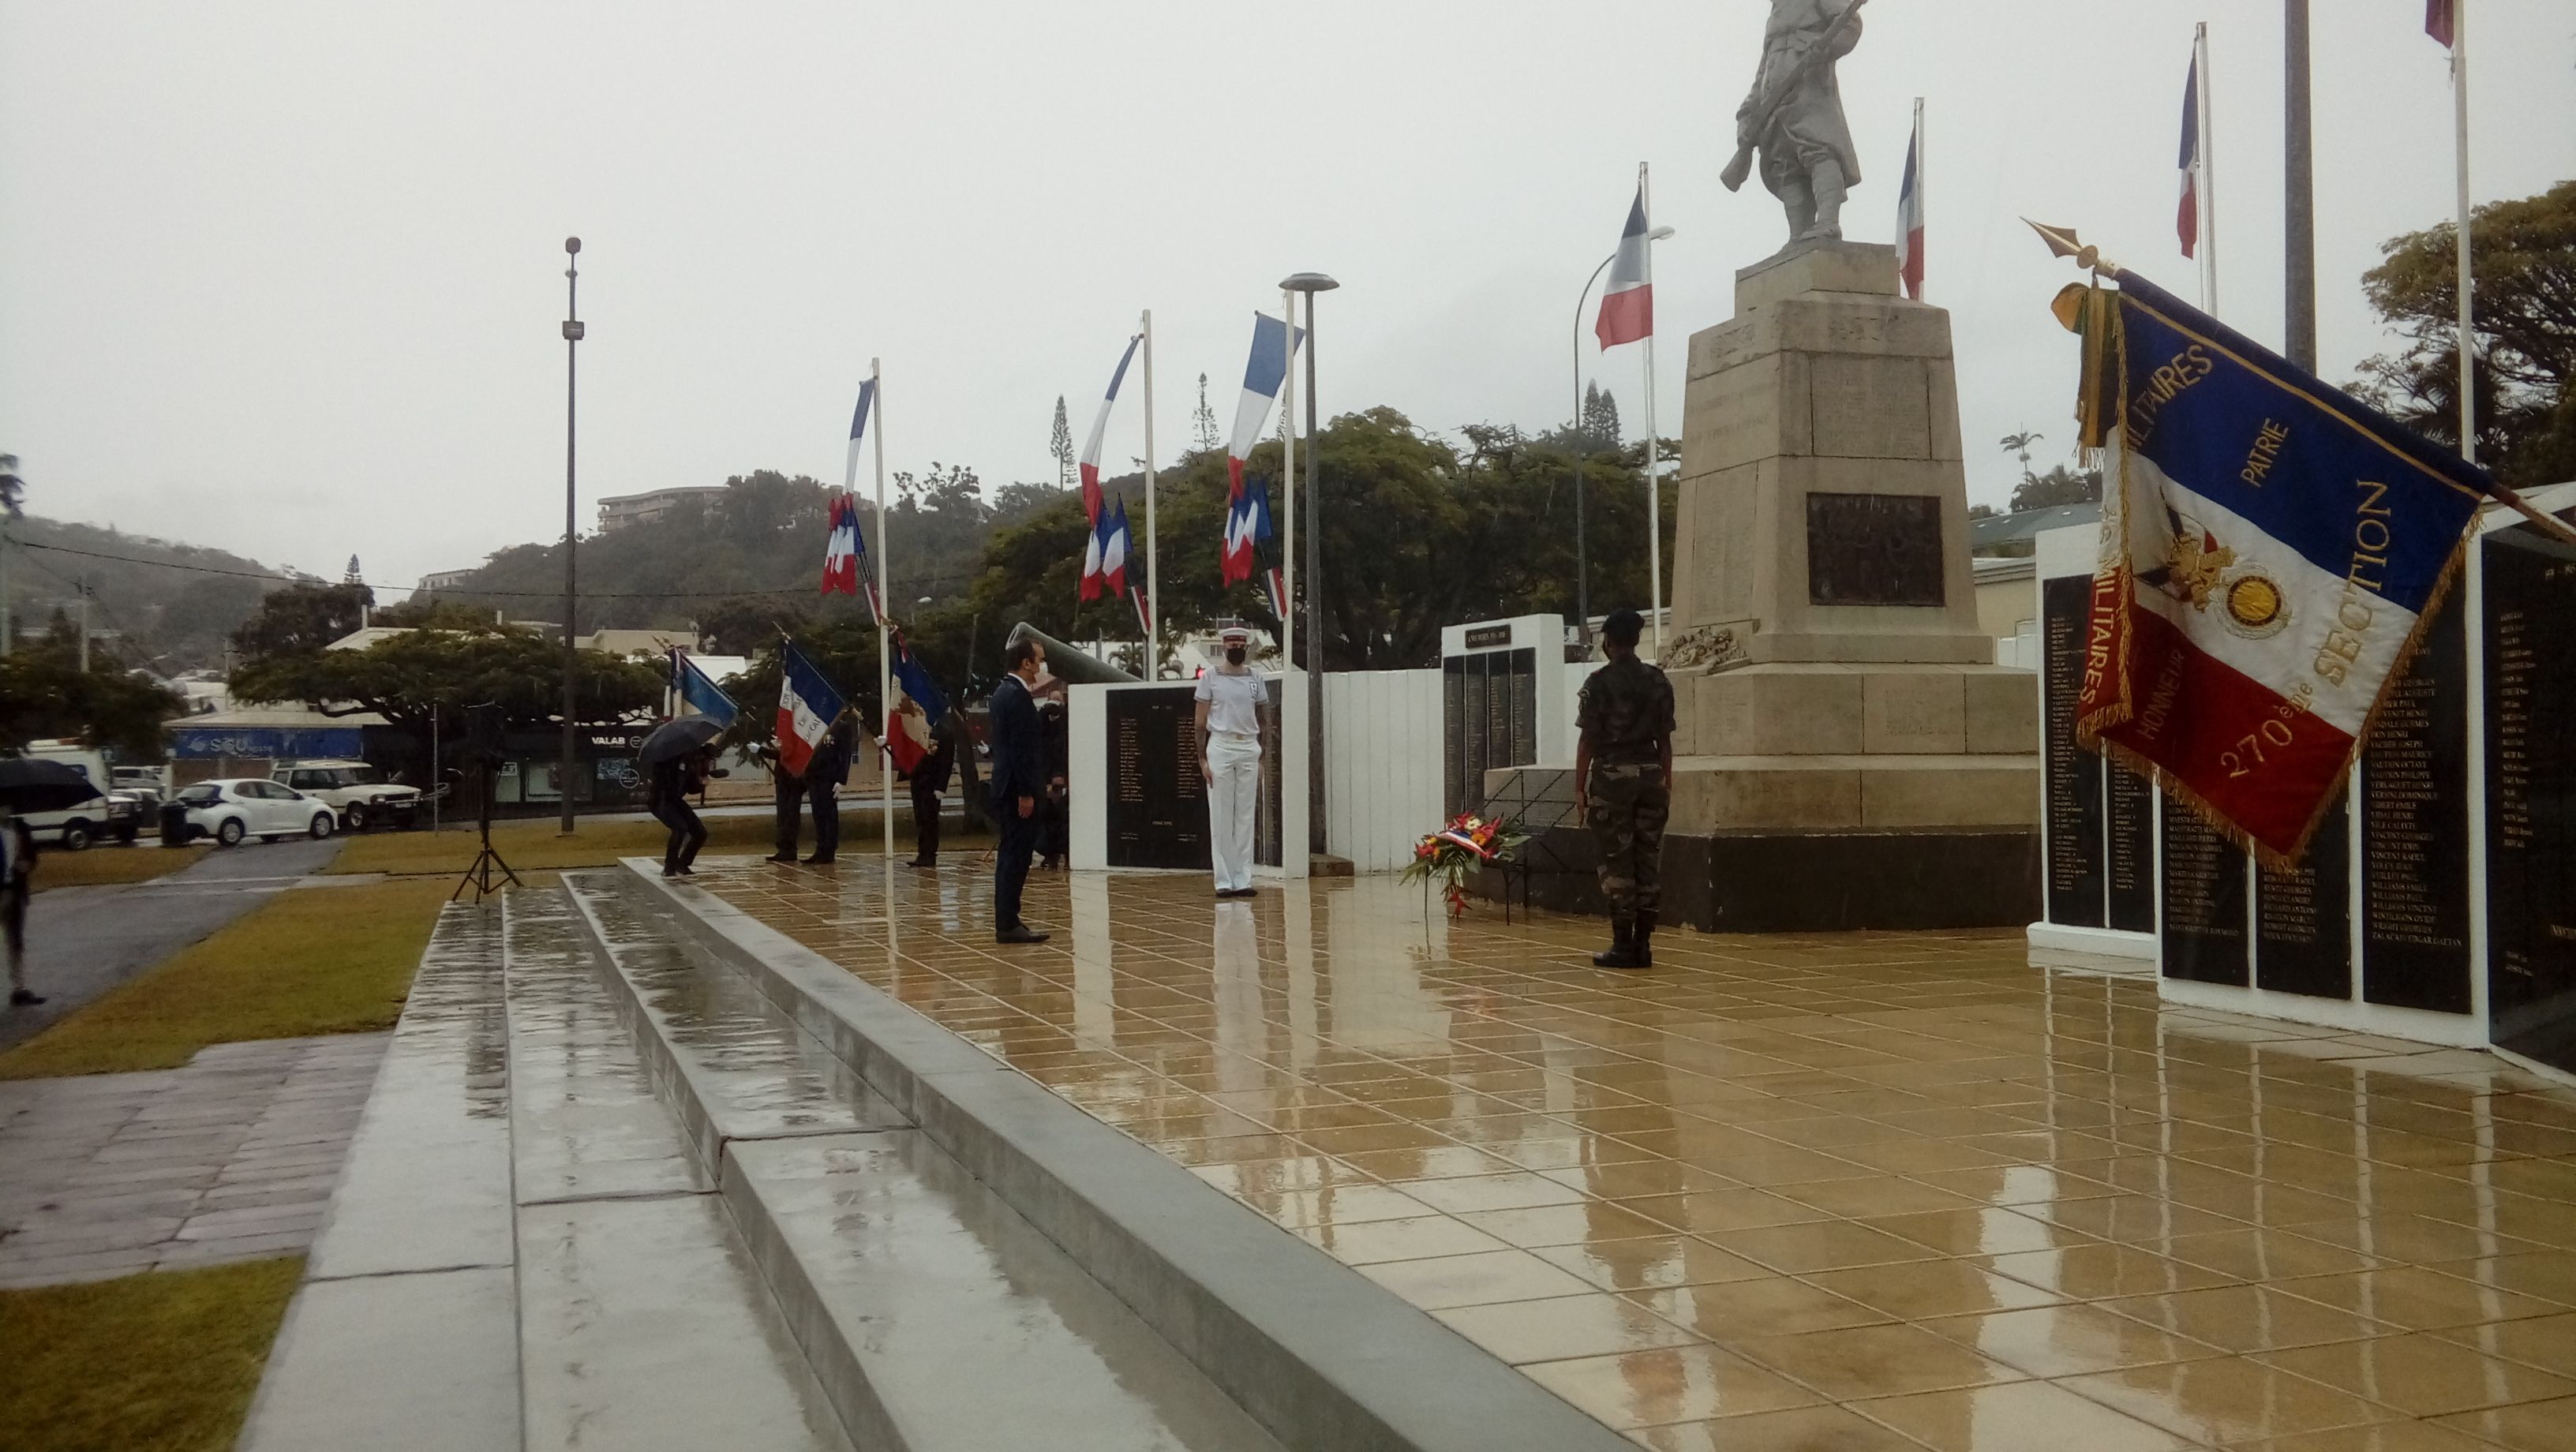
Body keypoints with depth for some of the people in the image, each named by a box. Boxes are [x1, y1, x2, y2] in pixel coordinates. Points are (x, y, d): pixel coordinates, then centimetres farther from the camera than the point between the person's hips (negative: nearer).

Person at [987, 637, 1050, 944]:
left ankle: (1006, 921, 19)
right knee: (1017, 856, -7)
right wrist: (1025, 793, -20)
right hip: (1018, 788, -10)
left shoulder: (1004, 691, 14)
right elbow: (1020, 748, -21)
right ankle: (1009, 925, -6)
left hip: (1007, 787, 10)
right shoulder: (1018, 696, -16)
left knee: (1011, 855, 14)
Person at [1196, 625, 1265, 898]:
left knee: (1246, 816, 3)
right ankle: (1224, 880, 2)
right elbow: (1201, 722, 0)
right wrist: (1202, 759, -7)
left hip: (1249, 748, 3)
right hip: (1220, 746, -3)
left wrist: (1261, 758, 6)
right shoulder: (1210, 677, 1)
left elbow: (1260, 721, 13)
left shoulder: (1255, 679, 11)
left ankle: (1243, 879, 7)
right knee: (1221, 817, -2)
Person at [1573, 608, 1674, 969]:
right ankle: (1643, 943, 8)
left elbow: (1588, 739, -6)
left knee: (1617, 862, -2)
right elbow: (1665, 739, 9)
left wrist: (1580, 787, -2)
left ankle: (1623, 945, -2)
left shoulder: (1600, 682, -5)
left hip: (1612, 775, -4)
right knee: (1649, 860, 6)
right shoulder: (1657, 681, 8)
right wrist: (1666, 784, 15)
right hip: (1650, 774, 5)